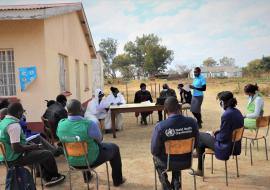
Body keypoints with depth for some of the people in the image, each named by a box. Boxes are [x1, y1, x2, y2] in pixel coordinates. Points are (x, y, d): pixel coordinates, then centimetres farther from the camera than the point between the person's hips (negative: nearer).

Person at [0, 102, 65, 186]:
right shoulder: (14, 125, -27)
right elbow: (16, 148, -31)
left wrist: (28, 144, 11)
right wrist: (31, 147, -14)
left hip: (8, 155, 10)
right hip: (15, 158, -10)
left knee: (41, 150, 22)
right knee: (47, 154, -3)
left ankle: (48, 178, 26)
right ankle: (55, 176, 22)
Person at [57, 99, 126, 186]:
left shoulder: (60, 124, -15)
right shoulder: (89, 124, -30)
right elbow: (99, 140, -12)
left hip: (71, 160, 5)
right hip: (91, 160, -5)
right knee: (114, 148, 19)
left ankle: (87, 177, 53)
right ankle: (117, 180, 33)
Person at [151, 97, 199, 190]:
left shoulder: (160, 126, -26)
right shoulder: (192, 122, -16)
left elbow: (154, 150, -15)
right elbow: (195, 144, -1)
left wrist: (156, 152, 8)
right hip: (186, 161, 3)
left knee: (156, 157, 33)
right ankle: (176, 182, 34)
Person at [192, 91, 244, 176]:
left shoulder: (226, 115, -28)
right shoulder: (237, 112, 0)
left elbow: (222, 138, -23)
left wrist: (213, 134, -3)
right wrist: (216, 132, 8)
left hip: (225, 148, -9)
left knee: (199, 136, 10)